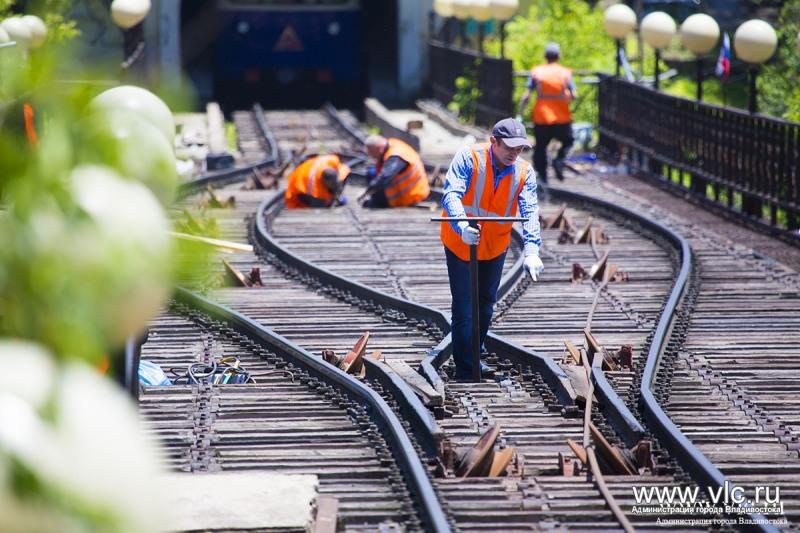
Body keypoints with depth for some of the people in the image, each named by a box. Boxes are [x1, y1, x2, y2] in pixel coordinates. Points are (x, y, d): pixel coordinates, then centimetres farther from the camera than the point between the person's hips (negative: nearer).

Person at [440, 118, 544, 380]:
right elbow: (451, 194, -30)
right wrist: (462, 226, -49)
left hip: (495, 247, 4)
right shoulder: (469, 158, -21)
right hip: (460, 243, -4)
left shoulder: (524, 172, -11)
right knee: (464, 306, -7)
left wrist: (532, 251, -36)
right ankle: (464, 367, 0)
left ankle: (473, 356, 34)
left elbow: (530, 212, -21)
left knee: (485, 304, 16)